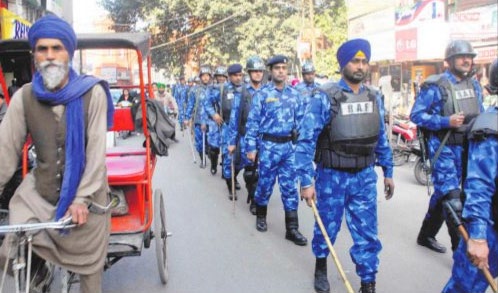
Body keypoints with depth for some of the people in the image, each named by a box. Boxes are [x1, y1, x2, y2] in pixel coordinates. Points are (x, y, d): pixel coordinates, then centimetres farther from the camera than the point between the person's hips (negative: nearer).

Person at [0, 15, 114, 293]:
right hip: (39, 191, 2)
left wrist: (82, 197, -18)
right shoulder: (24, 97, -6)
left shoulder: (92, 92, -13)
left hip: (85, 190, -2)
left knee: (88, 260, 10)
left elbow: (97, 150, -14)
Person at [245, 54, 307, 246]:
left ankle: (292, 229, 8)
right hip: (268, 146, -3)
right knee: (265, 184, 9)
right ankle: (261, 216, 33)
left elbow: (300, 121, 11)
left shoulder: (294, 94, 6)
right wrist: (251, 148, -7)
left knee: (290, 187, 4)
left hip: (289, 146, 3)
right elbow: (253, 122, -5)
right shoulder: (262, 94, -4)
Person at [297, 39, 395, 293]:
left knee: (367, 233, 6)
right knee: (327, 228, 15)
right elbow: (306, 140, -15)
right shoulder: (325, 97, -14)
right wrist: (306, 181, -18)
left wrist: (388, 172, 13)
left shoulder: (374, 97, 3)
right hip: (333, 176, -3)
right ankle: (321, 267, 41)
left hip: (364, 177, 4)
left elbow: (381, 138, 12)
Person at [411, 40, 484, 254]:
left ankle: (426, 235, 32)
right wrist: (446, 122, -22)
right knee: (452, 196, -11)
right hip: (443, 147, -7)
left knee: (443, 193, 16)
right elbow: (416, 115, -13)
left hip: (465, 147, 7)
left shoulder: (474, 85, 12)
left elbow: (480, 114, 22)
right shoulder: (435, 86, -10)